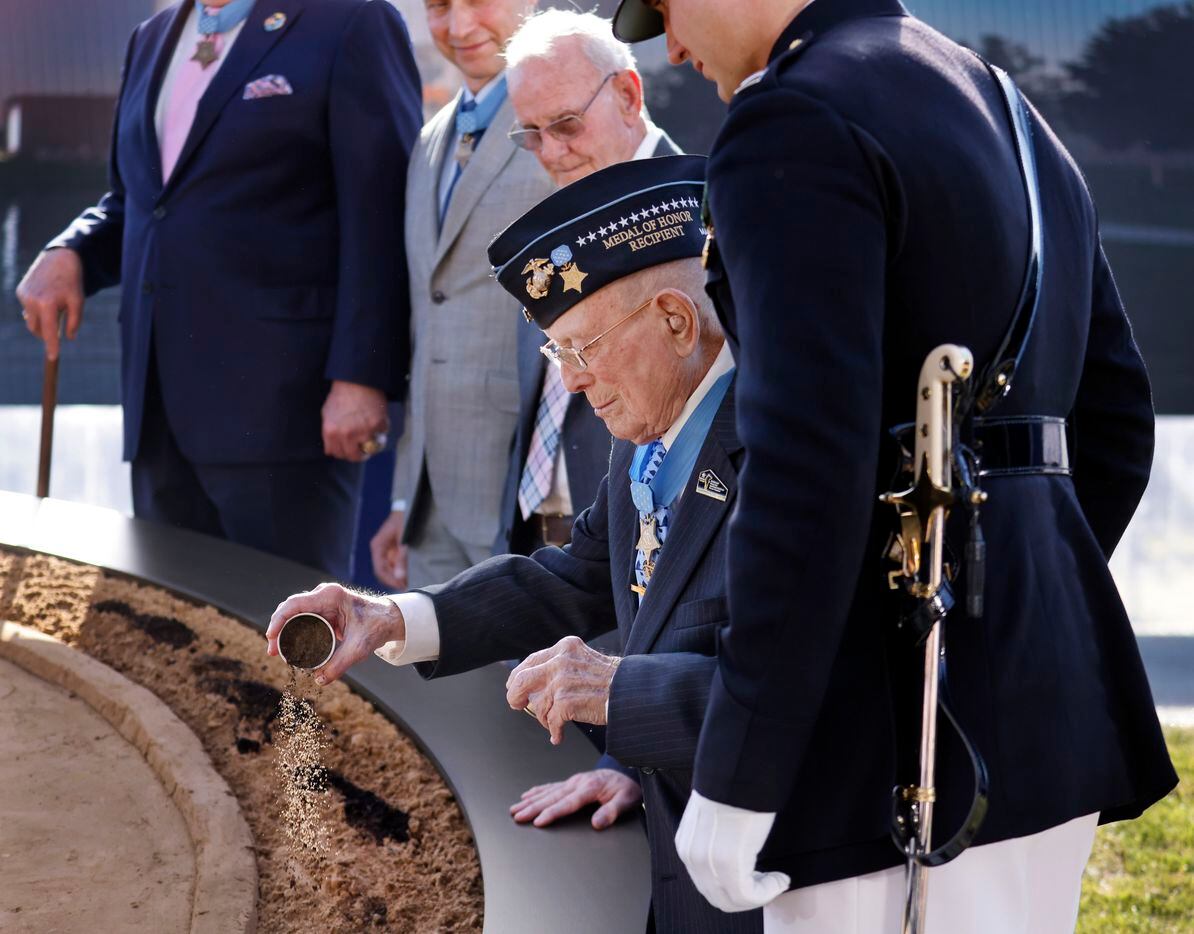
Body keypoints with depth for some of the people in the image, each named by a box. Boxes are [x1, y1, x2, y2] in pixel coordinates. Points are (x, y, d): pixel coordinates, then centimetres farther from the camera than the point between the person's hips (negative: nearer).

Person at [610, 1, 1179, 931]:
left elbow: (810, 467, -21)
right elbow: (1112, 419, 21)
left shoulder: (796, 122, -12)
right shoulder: (1009, 118, 17)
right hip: (1046, 677, 9)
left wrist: (734, 776, -18)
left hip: (882, 709, -9)